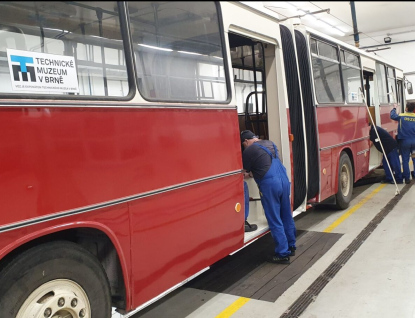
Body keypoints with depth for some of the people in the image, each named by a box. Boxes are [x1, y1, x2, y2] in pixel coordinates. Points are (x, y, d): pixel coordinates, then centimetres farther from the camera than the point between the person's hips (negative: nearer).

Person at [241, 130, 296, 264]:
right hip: (284, 180, 8)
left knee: (275, 221, 0)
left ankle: (283, 254, 5)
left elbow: (245, 170, 6)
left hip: (269, 185, -8)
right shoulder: (270, 143, 17)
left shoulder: (249, 150, -5)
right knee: (287, 216, 18)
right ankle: (291, 246, 30)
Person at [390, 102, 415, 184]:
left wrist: (394, 109, 28)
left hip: (404, 141, -1)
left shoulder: (401, 116, -3)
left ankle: (407, 178, 3)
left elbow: (392, 116, 13)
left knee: (405, 160, 3)